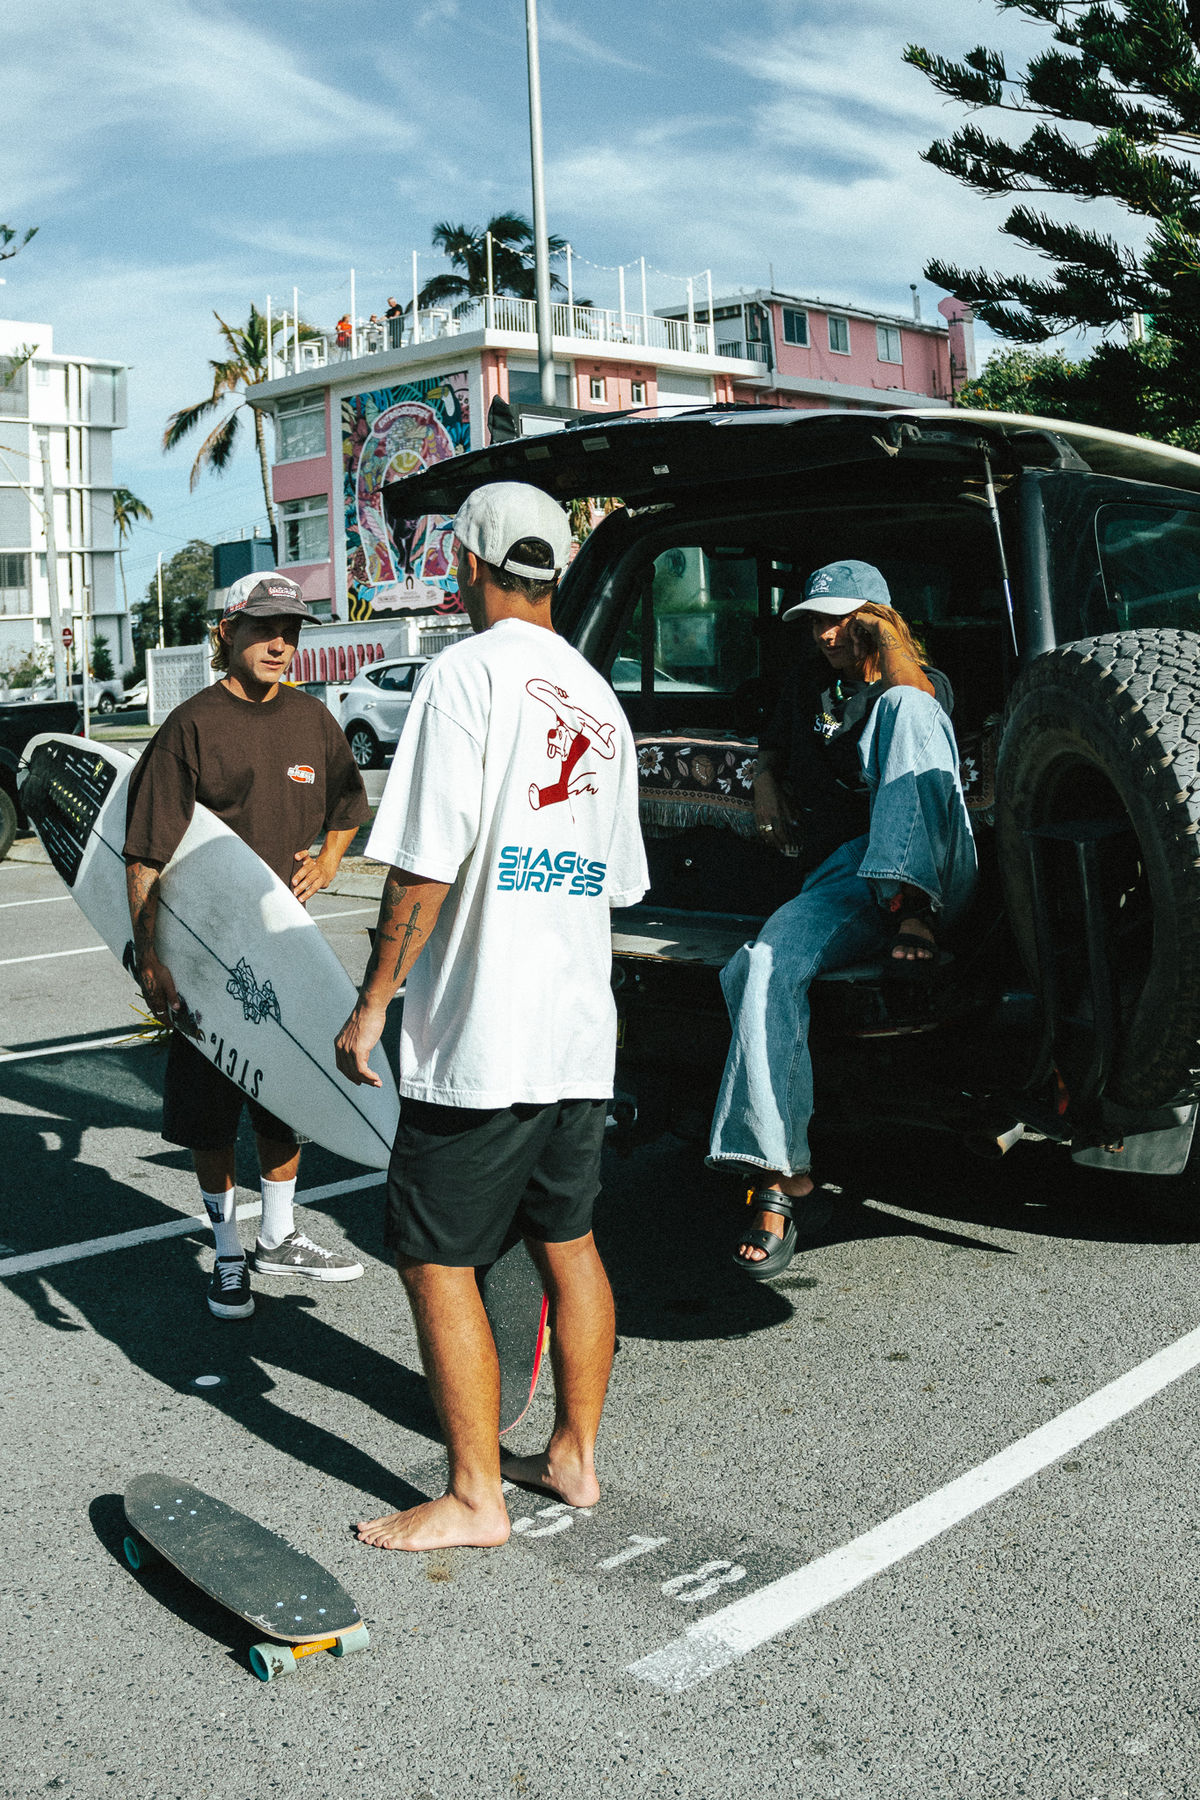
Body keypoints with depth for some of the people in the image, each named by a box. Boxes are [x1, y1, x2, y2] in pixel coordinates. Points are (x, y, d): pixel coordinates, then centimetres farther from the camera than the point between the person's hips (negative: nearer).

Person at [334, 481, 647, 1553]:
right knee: (568, 1242, 17)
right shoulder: (600, 699, 13)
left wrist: (374, 1002, -9)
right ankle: (575, 1456, 29)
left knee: (437, 1260, 3)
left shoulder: (469, 671, -11)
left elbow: (427, 864, -17)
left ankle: (476, 1497, 10)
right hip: (582, 1026, 8)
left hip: (479, 1033, -8)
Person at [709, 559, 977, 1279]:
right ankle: (783, 1178, -34)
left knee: (903, 706, -23)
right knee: (765, 963, -31)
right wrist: (767, 789, 27)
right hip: (845, 875, 3)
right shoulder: (807, 691, 28)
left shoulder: (921, 689, 16)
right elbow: (772, 752, 43)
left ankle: (916, 916, -38)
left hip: (931, 871, -2)